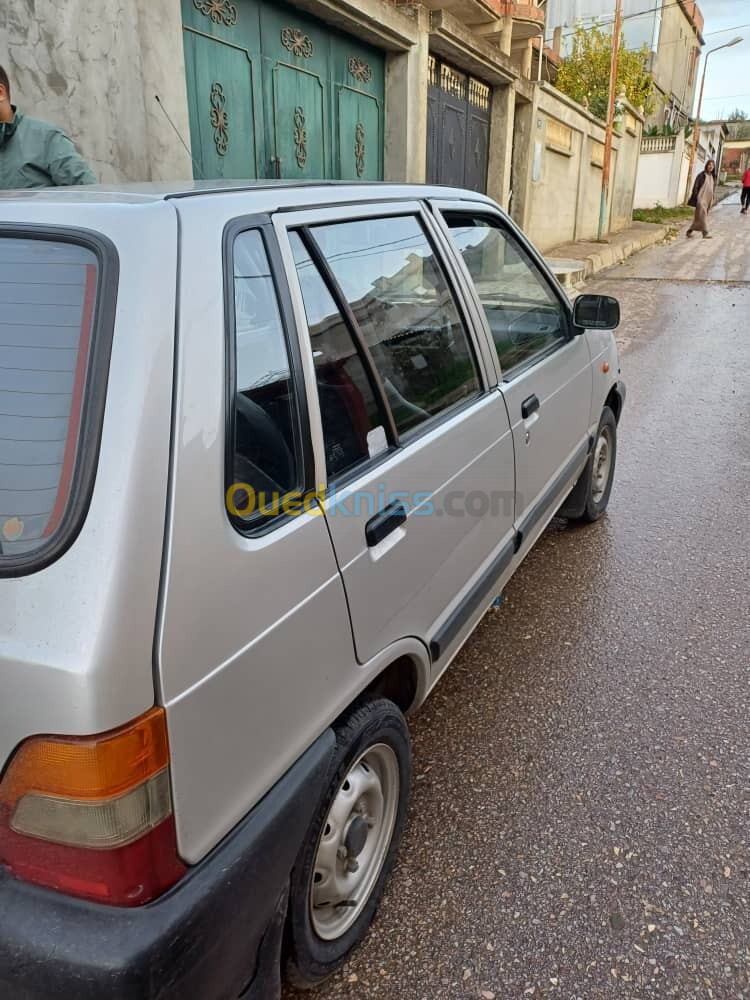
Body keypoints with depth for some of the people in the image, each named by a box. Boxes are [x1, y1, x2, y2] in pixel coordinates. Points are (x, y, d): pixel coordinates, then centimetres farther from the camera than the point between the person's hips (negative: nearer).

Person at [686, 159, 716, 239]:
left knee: (698, 216, 9)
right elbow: (695, 187, -7)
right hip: (701, 199, -6)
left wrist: (712, 201, 12)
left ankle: (689, 231, 17)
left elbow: (713, 188, 17)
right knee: (702, 215, -13)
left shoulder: (713, 177, 11)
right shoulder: (702, 175, -6)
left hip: (708, 199, 6)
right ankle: (705, 233, -13)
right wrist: (695, 198, -13)